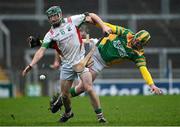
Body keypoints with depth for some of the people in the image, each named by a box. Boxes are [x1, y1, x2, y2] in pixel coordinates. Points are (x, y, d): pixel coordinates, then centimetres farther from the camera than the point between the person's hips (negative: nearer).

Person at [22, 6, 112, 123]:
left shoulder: (73, 20, -2)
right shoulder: (50, 35, 0)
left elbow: (91, 16, 5)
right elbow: (41, 51, -8)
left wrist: (103, 26, -8)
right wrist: (31, 65, -21)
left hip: (81, 60, -3)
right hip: (67, 65, 3)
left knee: (89, 88, -16)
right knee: (64, 94, 7)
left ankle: (100, 115, -7)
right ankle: (68, 113, 36)